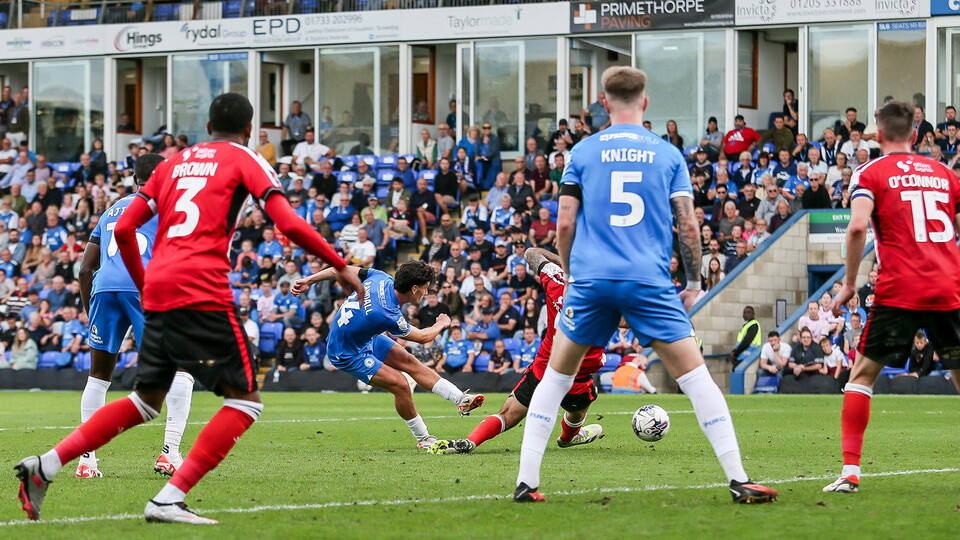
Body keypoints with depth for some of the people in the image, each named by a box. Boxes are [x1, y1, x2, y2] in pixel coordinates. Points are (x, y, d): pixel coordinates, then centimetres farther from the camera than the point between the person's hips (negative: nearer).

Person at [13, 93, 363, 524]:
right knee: (245, 400, 0)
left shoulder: (174, 164, 23)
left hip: (158, 293, 7)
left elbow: (123, 228, 18)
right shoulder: (245, 160, 7)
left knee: (146, 400, 19)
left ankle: (45, 465, 9)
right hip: (202, 291, -7)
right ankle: (169, 500, -11)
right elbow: (289, 224, -6)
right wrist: (340, 266, 5)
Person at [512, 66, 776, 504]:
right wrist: (694, 282, 13)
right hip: (650, 282, -1)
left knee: (556, 377, 13)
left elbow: (565, 224, 5)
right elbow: (688, 225, 3)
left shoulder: (583, 152, 7)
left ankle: (526, 482, 8)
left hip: (591, 279, 1)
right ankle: (738, 480, -5)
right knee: (695, 374, 1)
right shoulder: (668, 154, 7)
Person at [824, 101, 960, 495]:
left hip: (898, 292, -3)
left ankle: (850, 470, -5)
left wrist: (849, 284, -4)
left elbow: (858, 226, -12)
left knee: (863, 373, 6)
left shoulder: (870, 174, 4)